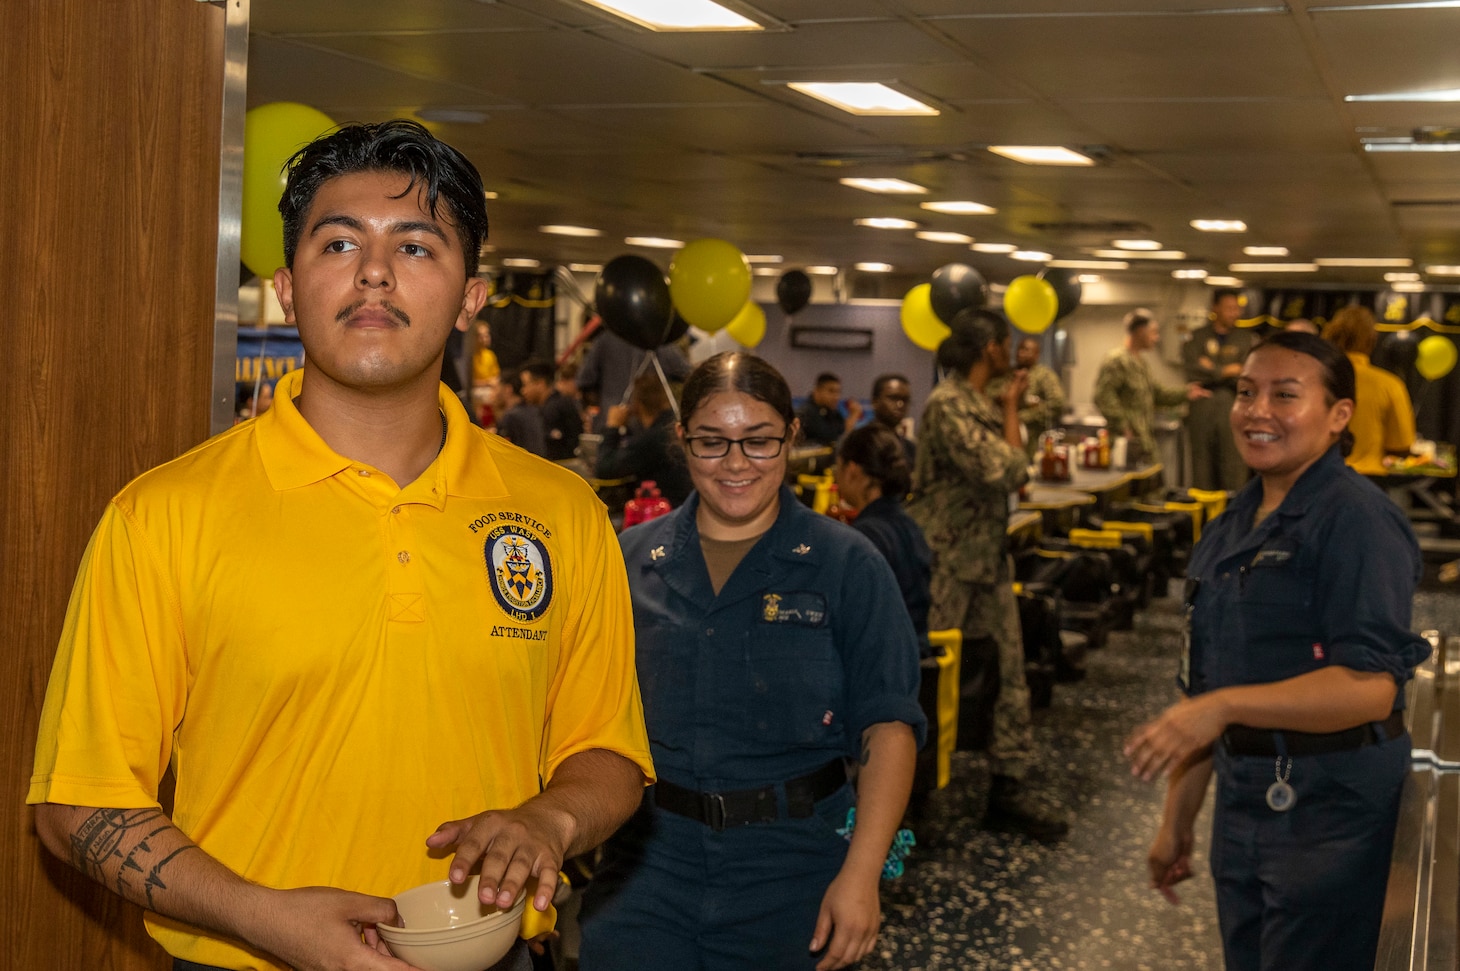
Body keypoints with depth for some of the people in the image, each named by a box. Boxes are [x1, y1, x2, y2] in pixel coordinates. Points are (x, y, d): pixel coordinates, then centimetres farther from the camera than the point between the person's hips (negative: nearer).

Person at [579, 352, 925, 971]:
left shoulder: (846, 565, -3)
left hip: (793, 859, -1)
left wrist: (860, 878, -16)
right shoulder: (632, 560, 5)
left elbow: (887, 726, -7)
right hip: (650, 855, 2)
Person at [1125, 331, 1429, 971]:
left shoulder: (1356, 520, -14)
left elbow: (1371, 688, -23)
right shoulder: (1230, 529, 11)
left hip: (1330, 807, -7)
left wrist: (1226, 706, -33)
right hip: (1241, 797, 8)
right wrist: (1177, 819, 15)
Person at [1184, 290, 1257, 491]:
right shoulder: (1197, 337, 9)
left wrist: (1212, 370, -5)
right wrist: (1226, 371, -5)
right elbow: (1191, 370, -7)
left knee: (1234, 466, -5)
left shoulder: (1245, 338, 11)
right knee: (1202, 464, 2)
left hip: (1232, 405, 0)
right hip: (1202, 404, 0)